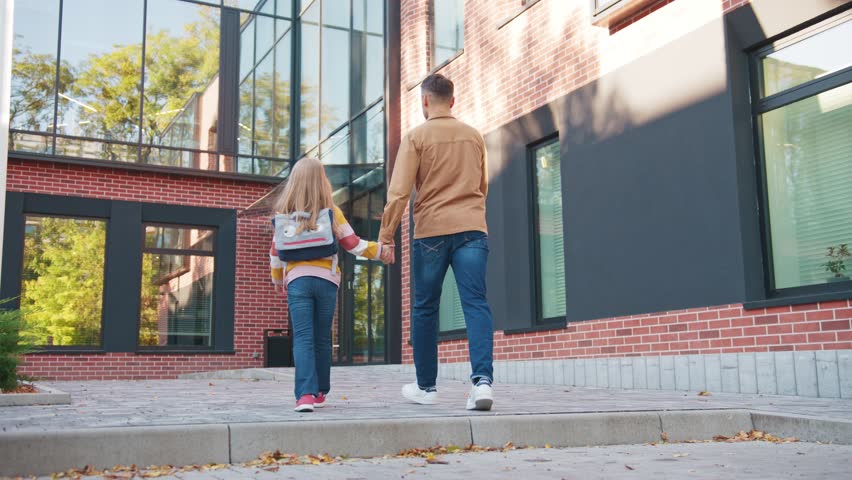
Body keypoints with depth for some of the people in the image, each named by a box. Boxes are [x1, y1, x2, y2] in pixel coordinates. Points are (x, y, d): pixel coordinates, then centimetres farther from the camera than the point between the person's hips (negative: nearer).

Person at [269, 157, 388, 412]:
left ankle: (305, 393, -20)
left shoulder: (285, 213, 4)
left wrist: (277, 279, 26)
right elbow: (352, 244, 2)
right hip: (326, 279, 1)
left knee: (302, 338, -6)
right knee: (322, 338, 12)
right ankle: (319, 392, 23)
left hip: (297, 279, 0)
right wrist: (380, 249, 16)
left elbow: (276, 252, 9)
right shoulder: (331, 211, 0)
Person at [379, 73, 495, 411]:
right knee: (476, 304, -4)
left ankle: (426, 386, 17)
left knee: (425, 308, 9)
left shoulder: (416, 137, 0)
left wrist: (386, 235, -4)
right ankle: (482, 379, -21)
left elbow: (399, 191, -8)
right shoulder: (474, 136, 14)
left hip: (431, 231, -3)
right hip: (472, 229, 3)